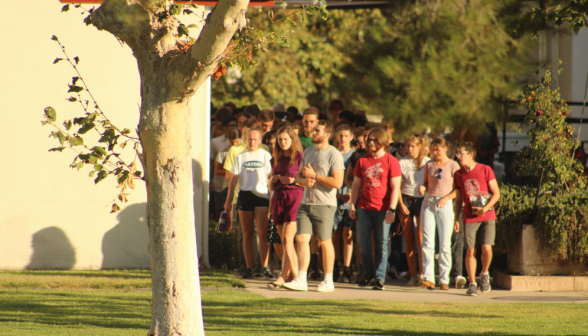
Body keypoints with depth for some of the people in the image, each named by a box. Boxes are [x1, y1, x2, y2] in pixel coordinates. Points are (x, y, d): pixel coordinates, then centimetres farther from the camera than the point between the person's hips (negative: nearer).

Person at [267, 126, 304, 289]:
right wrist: (276, 178, -2)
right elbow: (271, 185, 18)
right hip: (278, 198, 6)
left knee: (287, 239, -14)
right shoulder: (276, 159, 17)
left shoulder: (299, 157, -2)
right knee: (285, 242, 5)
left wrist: (293, 180, -16)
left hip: (294, 197, -6)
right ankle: (295, 275, 10)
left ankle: (283, 276, -14)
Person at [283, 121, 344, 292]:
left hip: (324, 205, -6)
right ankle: (301, 280, -3)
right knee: (301, 239, -3)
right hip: (306, 203, 6)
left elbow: (337, 182, -17)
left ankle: (328, 281, 12)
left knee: (325, 242, 2)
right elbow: (299, 176, 22)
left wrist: (314, 176, -14)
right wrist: (305, 181, -2)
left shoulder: (334, 155, -8)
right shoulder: (308, 151, 15)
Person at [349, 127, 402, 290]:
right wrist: (352, 205, 6)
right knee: (363, 242, 2)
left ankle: (379, 278, 1)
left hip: (382, 209, -4)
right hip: (364, 208, 4)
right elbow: (356, 185, 15)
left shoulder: (391, 161, -1)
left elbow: (395, 188, -5)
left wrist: (392, 209, -13)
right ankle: (368, 275, 15)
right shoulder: (362, 161, 11)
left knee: (382, 244, -1)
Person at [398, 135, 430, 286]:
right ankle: (413, 275, 8)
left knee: (420, 239, -10)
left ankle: (422, 274, -8)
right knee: (409, 240, 3)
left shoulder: (428, 162, 2)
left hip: (422, 200, -1)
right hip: (406, 200, 1)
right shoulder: (402, 162, 2)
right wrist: (401, 204, -5)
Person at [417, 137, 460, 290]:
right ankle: (428, 277, -11)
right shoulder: (429, 165, 10)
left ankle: (444, 279, 6)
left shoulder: (453, 166, -1)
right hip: (428, 203, 3)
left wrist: (446, 197, -16)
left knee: (445, 244, 0)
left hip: (445, 205, -3)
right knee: (427, 243, -7)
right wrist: (423, 188, -4)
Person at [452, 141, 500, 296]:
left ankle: (484, 274, 12)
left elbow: (496, 194, -1)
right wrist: (455, 219, 7)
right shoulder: (458, 175, 8)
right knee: (470, 251, -4)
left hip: (487, 216, -3)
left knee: (486, 248, -14)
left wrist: (485, 208, -14)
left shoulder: (485, 170, -3)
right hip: (469, 218, 3)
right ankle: (472, 283, 5)